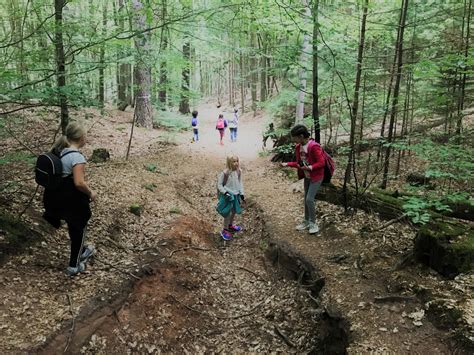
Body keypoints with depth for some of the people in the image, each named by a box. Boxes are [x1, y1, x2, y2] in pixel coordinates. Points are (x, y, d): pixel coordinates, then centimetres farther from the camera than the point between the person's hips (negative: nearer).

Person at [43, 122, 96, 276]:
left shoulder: (58, 151, 1)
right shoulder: (77, 157, -24)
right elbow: (79, 183, -30)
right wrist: (90, 193, -14)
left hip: (56, 197, 8)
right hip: (72, 199, -8)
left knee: (73, 227, 28)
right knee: (78, 229, 13)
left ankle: (81, 251, 49)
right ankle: (74, 266, 24)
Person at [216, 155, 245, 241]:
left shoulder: (239, 172, -4)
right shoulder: (225, 173, -21)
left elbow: (240, 183, 8)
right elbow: (219, 184, -13)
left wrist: (242, 194, 6)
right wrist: (225, 192, -22)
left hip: (236, 195, 6)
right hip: (228, 196, -6)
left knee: (234, 211, 20)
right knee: (228, 213, 0)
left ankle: (230, 225, 44)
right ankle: (225, 230, 17)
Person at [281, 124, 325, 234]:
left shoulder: (314, 147, -25)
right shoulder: (298, 147, 0)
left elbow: (321, 163, -22)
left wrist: (311, 167, -34)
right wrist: (287, 164, -3)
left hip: (316, 176, -8)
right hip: (307, 176, 8)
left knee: (309, 199, -12)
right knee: (306, 199, 13)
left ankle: (313, 223, 5)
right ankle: (306, 222, 26)